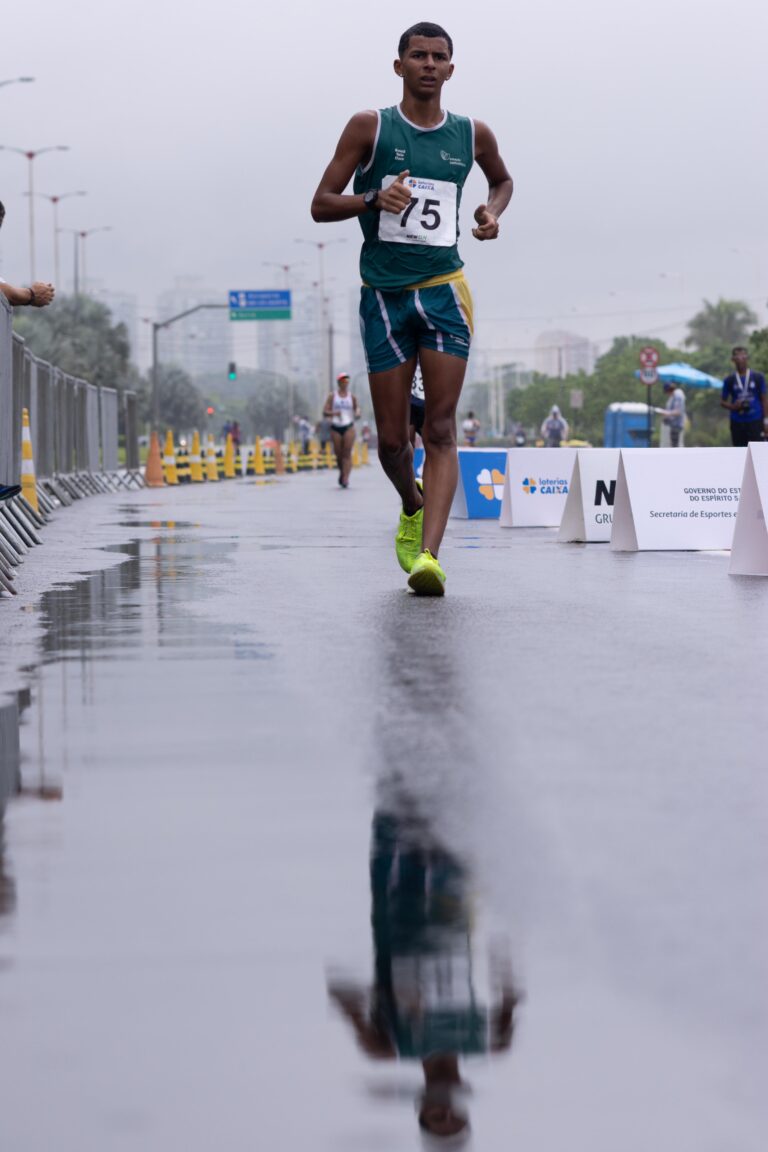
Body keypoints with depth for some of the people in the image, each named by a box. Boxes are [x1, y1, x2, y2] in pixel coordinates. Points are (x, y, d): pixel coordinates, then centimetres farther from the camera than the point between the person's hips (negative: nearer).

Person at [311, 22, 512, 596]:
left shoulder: (473, 135, 7)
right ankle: (412, 509, 36)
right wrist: (374, 199, -19)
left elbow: (502, 180, 29)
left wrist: (493, 212, 6)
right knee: (391, 439, 4)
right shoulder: (370, 127, 0)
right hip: (384, 293, 0)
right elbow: (321, 205, -1)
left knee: (441, 430, -12)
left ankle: (429, 554, -20)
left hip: (445, 289, 0)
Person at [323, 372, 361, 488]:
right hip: (335, 427, 0)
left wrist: (357, 414, -12)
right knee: (338, 454, 3)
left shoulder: (352, 397, 8)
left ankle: (345, 478, -17)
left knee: (347, 454, -11)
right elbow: (325, 411, 1)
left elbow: (357, 409, 12)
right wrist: (334, 413, -20)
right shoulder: (332, 396, 6)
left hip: (349, 427, 0)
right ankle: (342, 472, 29)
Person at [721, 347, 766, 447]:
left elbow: (763, 400, 7)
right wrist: (733, 406, -11)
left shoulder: (758, 378, 3)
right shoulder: (729, 381, 5)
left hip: (755, 422, -1)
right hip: (737, 423, 1)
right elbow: (722, 402, 11)